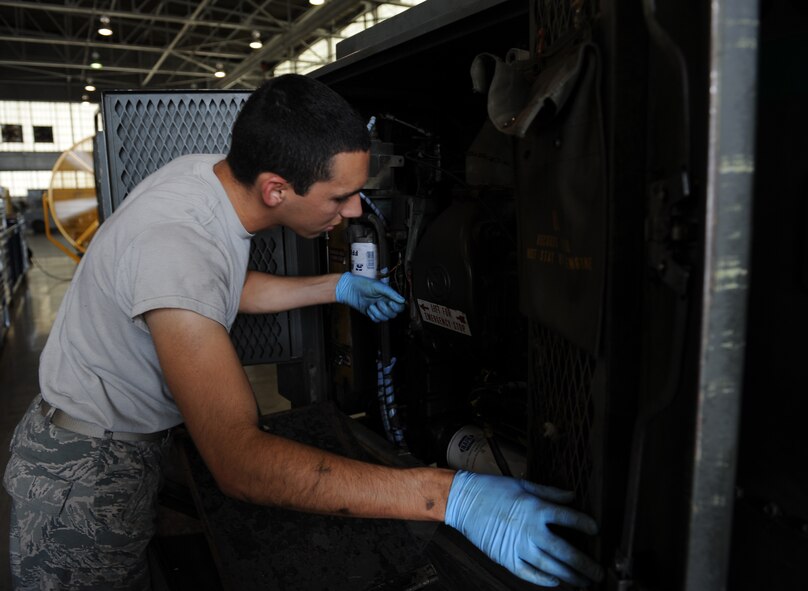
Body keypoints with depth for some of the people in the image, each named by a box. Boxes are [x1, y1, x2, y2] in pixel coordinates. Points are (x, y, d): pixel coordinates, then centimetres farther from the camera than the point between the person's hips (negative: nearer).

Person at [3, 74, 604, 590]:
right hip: (87, 469, -7)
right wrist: (450, 495, -49)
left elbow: (230, 288, 10)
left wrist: (337, 286, 5)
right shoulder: (176, 245, -39)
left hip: (132, 441, 8)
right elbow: (240, 461, -45)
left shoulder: (213, 172, -10)